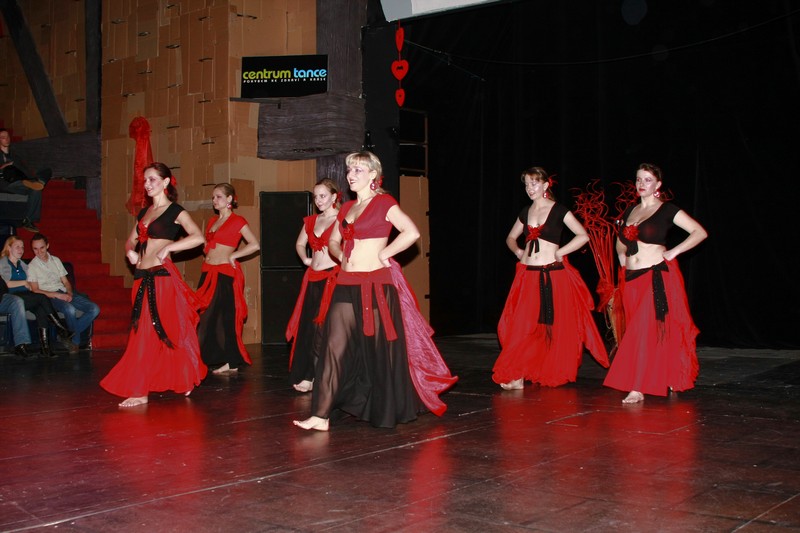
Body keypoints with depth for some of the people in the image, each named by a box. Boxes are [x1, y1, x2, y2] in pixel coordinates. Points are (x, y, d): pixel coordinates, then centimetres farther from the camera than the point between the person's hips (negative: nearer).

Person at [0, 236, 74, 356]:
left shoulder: (23, 265, 30)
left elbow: (32, 286, 24)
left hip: (27, 298, 5)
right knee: (42, 298, -30)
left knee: (41, 309, -31)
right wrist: (24, 283, -2)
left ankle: (44, 345, -39)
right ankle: (62, 331, -30)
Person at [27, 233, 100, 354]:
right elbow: (35, 290, -4)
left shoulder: (56, 260, 21)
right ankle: (75, 340, -15)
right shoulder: (32, 266, 5)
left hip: (64, 293, 6)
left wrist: (69, 293, -4)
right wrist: (57, 295, -16)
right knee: (70, 309, -38)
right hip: (49, 297, -6)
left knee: (94, 309, -17)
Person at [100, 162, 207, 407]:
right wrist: (130, 251, 2)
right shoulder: (144, 212, 18)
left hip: (162, 275, -8)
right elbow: (131, 240, 24)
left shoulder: (175, 211, -4)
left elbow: (199, 237, -17)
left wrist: (168, 247, -19)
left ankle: (140, 391, -5)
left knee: (149, 334, -8)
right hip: (143, 277, 8)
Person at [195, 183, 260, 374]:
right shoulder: (212, 221, 16)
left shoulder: (237, 221, -5)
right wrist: (207, 253, 8)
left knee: (225, 317, -3)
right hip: (208, 272, 7)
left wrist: (233, 255, -12)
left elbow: (255, 245, -13)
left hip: (226, 274, -7)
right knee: (206, 317, 6)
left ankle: (231, 362, 4)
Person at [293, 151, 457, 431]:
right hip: (347, 285, 6)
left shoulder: (384, 203, -5)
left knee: (380, 350, 2)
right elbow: (333, 241, 27)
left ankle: (388, 411, 19)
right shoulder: (347, 208, 16)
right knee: (335, 347, -2)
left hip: (376, 285, -6)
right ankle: (321, 415, -3)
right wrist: (341, 256, 6)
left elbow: (412, 232, -18)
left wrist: (383, 254, -12)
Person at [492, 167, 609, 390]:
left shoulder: (559, 210, -2)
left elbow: (583, 236, -6)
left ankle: (553, 373, 15)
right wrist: (518, 252, 8)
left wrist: (559, 252, -9)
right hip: (528, 275, 4)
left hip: (553, 275, -4)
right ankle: (517, 375, 0)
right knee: (522, 326, -2)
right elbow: (510, 238, 27)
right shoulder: (525, 212, 13)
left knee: (554, 326, 3)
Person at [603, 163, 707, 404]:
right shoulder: (630, 210, 16)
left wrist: (673, 252, -11)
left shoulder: (667, 210, -2)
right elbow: (621, 239, 33)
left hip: (657, 276, -7)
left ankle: (638, 388, -11)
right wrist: (621, 255, 14)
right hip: (631, 278, 7)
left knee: (646, 330, -12)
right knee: (635, 329, 6)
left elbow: (700, 232, -7)